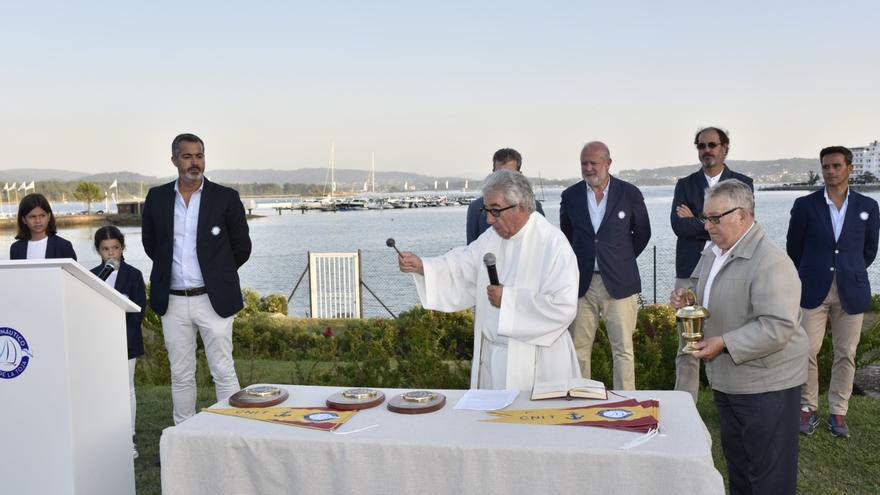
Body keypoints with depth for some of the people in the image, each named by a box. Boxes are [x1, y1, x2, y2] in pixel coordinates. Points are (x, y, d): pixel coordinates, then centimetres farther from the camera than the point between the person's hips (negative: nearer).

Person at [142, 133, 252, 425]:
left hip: (213, 299, -3)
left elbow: (241, 247, 4)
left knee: (223, 373, 1)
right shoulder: (157, 198, 5)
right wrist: (170, 270, 15)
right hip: (173, 301, 3)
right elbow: (150, 243, 19)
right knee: (181, 376, 11)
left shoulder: (225, 198, -4)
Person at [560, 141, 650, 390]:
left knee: (623, 349, 1)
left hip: (618, 283, -2)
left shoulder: (629, 194, -1)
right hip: (582, 283, 2)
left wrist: (622, 260, 11)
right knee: (578, 349, 5)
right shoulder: (571, 196, 4)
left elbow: (642, 234, 11)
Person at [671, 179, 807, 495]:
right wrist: (687, 299, 0)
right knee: (735, 459, 22)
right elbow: (710, 303, 22)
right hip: (726, 380, 9)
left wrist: (724, 343, -28)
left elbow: (778, 327, -27)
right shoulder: (713, 253, 7)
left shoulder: (770, 261, -21)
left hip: (765, 384, -8)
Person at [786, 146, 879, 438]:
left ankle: (838, 412, 18)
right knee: (807, 351, -2)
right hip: (814, 290, -1)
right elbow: (793, 248, 8)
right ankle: (808, 408, 13)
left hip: (851, 292, 1)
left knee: (846, 354, 5)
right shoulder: (805, 205, -1)